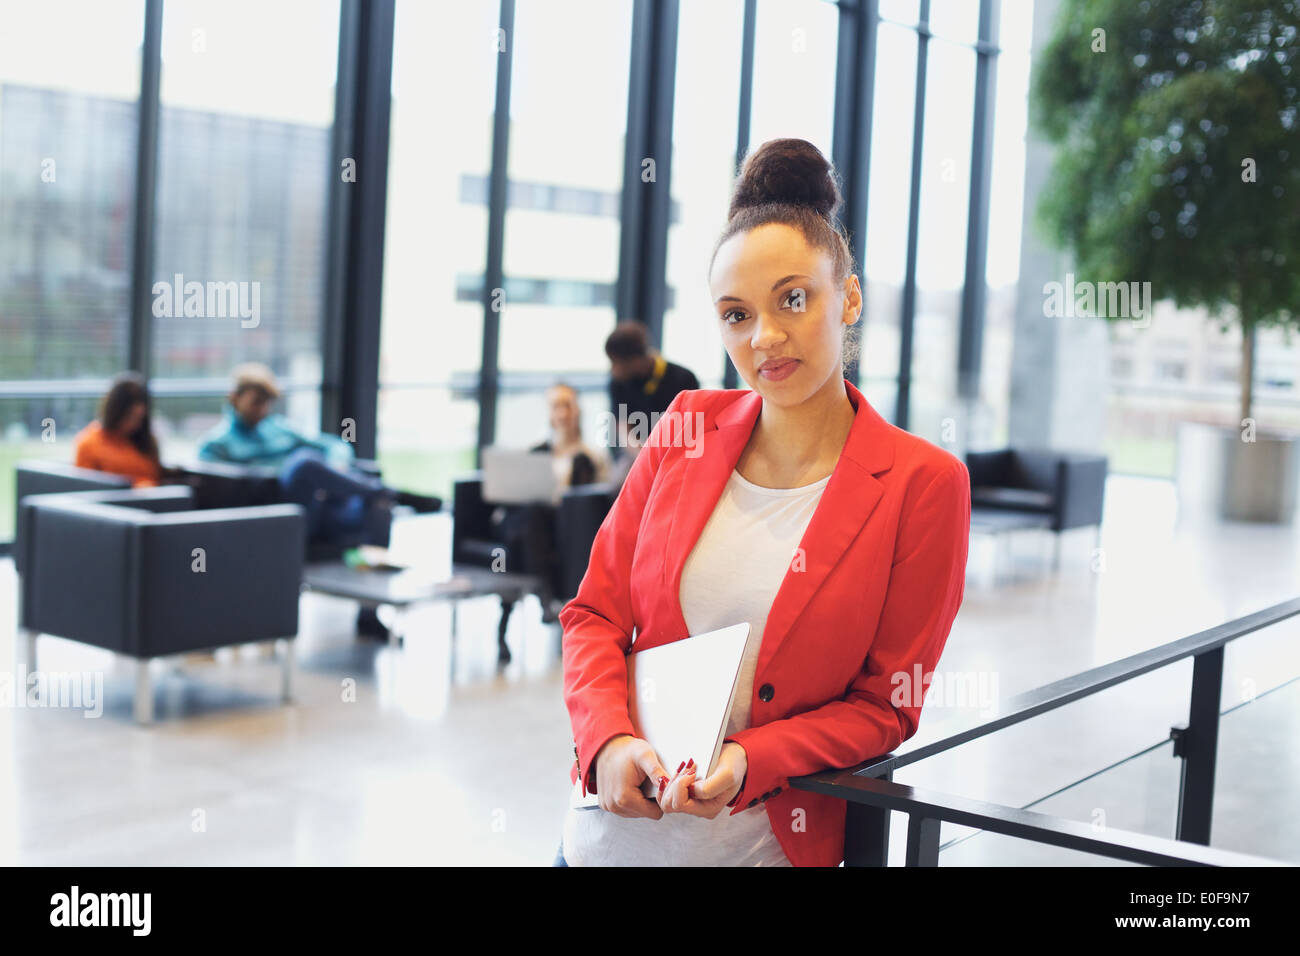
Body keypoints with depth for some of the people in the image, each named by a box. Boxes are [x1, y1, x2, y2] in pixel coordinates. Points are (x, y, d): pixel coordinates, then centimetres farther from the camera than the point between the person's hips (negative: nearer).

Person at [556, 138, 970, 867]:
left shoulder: (921, 483, -9)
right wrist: (609, 742, -13)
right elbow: (595, 613, 4)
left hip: (764, 844, -3)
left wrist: (747, 762, -20)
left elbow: (885, 706, -6)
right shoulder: (687, 429, 0)